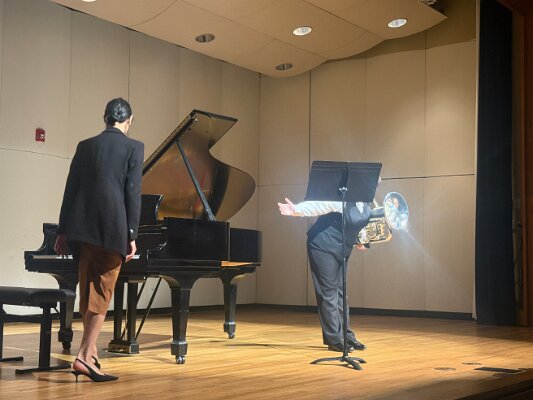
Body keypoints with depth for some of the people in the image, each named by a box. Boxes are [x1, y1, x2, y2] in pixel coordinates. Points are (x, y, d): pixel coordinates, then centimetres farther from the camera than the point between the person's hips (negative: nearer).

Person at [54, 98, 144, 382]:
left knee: (87, 292, 14)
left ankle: (91, 352, 22)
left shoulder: (85, 146, 12)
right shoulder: (133, 147, 0)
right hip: (112, 228, -5)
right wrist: (132, 235, -5)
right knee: (101, 294, -1)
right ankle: (84, 356, -9)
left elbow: (70, 190, 11)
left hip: (81, 228, 5)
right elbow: (133, 194, -6)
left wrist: (63, 232, 14)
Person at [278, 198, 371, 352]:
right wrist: (296, 210, -47)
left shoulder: (365, 204, 3)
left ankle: (348, 336, 19)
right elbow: (318, 205, -32)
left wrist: (358, 240, 4)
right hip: (324, 246, -9)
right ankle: (335, 340, 1)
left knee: (340, 293, 13)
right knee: (328, 293, -3)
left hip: (343, 250, 9)